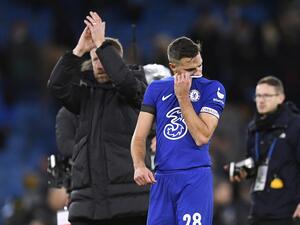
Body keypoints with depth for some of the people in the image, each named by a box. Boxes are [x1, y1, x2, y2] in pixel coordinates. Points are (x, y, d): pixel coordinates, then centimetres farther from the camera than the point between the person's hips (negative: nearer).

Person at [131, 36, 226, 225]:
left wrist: (183, 97, -10)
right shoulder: (156, 89, 12)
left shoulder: (212, 89, 1)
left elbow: (202, 137, -10)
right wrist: (139, 165, -10)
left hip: (195, 179, -4)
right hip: (162, 179, 4)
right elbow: (140, 136, 9)